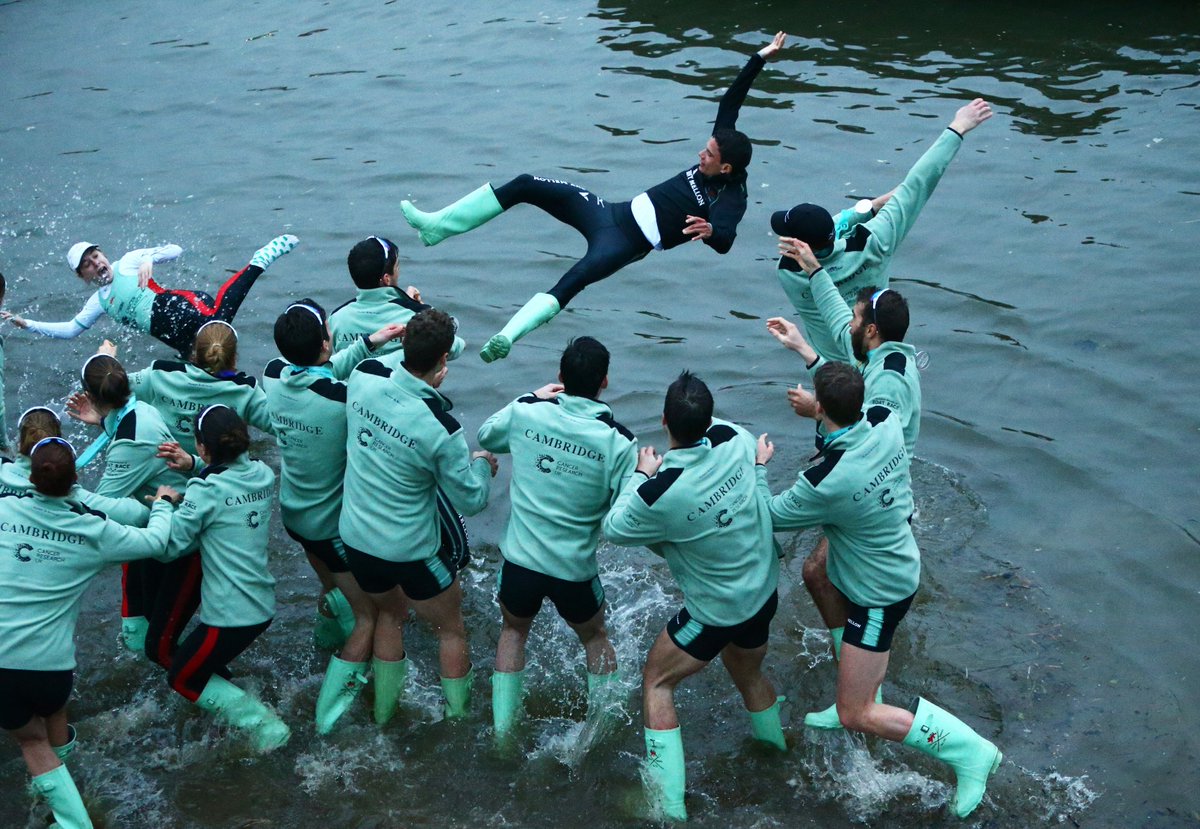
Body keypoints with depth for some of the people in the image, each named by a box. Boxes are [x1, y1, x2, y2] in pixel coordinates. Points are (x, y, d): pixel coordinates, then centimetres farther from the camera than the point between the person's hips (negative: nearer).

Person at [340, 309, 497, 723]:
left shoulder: (363, 377, -15)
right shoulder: (441, 429, -27)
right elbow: (472, 500, -15)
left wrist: (421, 380, 9)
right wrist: (483, 464, 4)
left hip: (355, 538, 6)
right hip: (410, 552, -5)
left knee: (390, 612, 32)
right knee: (451, 629, 21)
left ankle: (383, 714, 42)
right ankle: (459, 718, 33)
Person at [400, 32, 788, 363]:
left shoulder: (731, 200, -12)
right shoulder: (715, 157, 8)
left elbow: (725, 241, -32)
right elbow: (729, 101, 15)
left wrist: (710, 230, -56)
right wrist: (760, 58, 14)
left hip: (629, 241, -9)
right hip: (615, 212, 9)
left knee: (574, 279, -40)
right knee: (525, 185, -1)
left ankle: (506, 337, -53)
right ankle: (438, 225, 4)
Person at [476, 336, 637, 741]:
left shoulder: (525, 411, -9)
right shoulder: (619, 441, -16)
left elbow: (486, 436, 13)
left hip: (520, 559, 2)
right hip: (575, 570, -2)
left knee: (513, 631, 30)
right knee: (595, 637, 28)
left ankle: (501, 733, 32)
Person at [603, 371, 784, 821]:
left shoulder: (659, 494, -31)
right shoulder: (736, 440, -18)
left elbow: (615, 528, -9)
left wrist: (642, 474, -1)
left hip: (717, 611, -6)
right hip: (765, 593, 6)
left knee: (656, 681, 12)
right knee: (748, 673, 32)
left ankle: (668, 803, 9)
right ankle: (774, 748, 55)